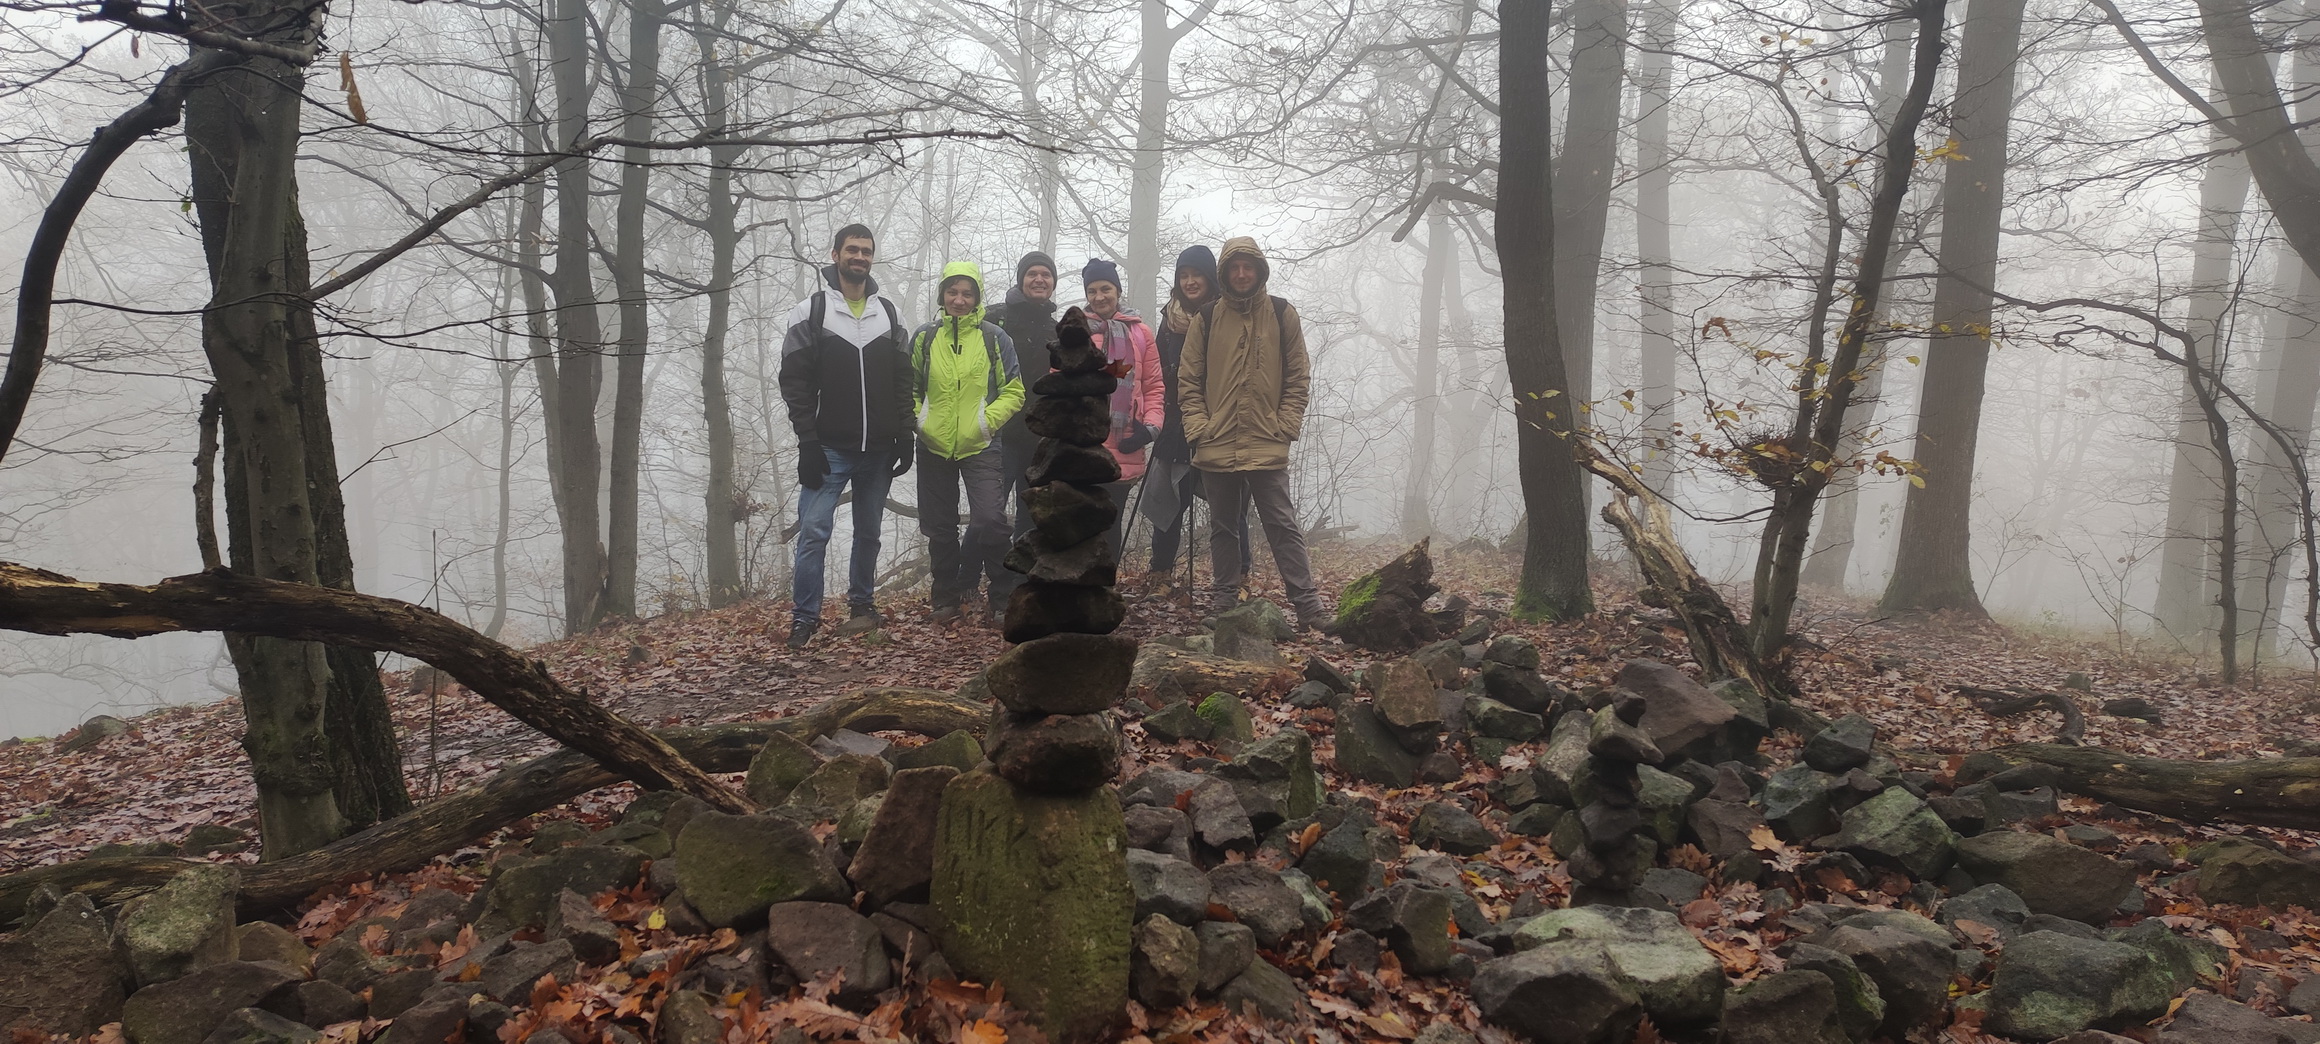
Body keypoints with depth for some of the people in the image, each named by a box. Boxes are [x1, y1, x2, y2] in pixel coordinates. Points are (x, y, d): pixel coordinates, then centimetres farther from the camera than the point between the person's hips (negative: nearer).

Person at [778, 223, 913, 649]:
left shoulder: (888, 312, 10)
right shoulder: (811, 310, -1)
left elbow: (903, 379, 11)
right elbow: (795, 382, -5)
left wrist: (904, 436, 3)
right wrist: (808, 443, -12)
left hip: (878, 450, 3)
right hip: (830, 449, -3)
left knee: (869, 531, 11)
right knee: (814, 530, -9)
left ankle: (862, 604, 26)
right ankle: (804, 618, -1)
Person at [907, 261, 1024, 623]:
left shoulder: (994, 339, 0)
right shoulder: (924, 338, 5)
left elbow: (1013, 392, 0)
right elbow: (908, 388, 15)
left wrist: (987, 420, -12)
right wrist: (918, 420, -1)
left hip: (980, 447, -3)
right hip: (934, 448, 3)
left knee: (990, 520, -16)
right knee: (939, 527, 10)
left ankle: (1003, 596, 3)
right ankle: (947, 596, 27)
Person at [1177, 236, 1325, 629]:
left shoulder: (1282, 314, 4)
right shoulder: (1206, 318, 7)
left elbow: (1297, 378, 4)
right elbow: (1188, 379, 7)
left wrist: (1286, 426, -5)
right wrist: (1198, 428, -3)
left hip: (1267, 447, -2)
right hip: (1217, 447, 2)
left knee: (1282, 526, -3)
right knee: (1223, 529, 11)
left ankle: (1308, 608, 0)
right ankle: (1224, 606, 20)